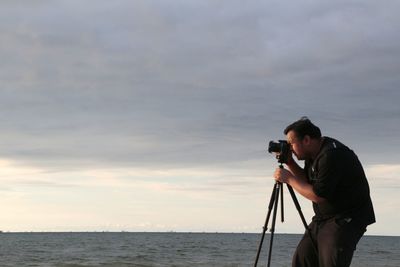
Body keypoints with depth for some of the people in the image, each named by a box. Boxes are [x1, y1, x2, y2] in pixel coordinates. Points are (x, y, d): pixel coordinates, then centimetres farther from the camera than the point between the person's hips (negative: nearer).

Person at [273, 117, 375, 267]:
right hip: (322, 219, 10)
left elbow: (319, 196, -22)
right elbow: (307, 180, 22)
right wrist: (289, 162, 6)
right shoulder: (315, 153, 8)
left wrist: (289, 179, -12)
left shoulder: (331, 155, -22)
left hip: (347, 220, -10)